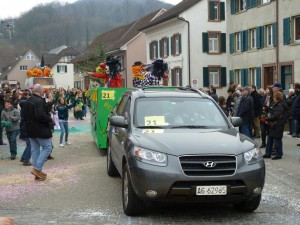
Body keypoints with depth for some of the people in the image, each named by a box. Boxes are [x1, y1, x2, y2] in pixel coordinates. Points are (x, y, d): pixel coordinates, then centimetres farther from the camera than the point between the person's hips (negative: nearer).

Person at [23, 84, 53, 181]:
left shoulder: (28, 101, 9)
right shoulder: (40, 101, -20)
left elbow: (25, 115, 15)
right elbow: (40, 116, -28)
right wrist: (50, 119, -13)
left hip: (30, 129, 9)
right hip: (40, 129, -9)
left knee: (34, 149, 12)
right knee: (47, 147, 2)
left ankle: (37, 173, 18)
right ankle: (37, 169, -4)